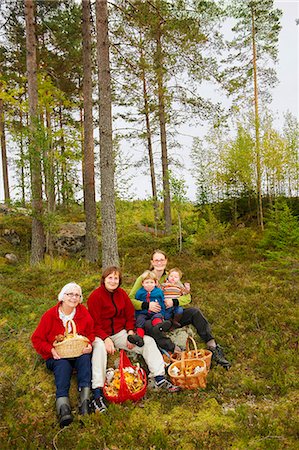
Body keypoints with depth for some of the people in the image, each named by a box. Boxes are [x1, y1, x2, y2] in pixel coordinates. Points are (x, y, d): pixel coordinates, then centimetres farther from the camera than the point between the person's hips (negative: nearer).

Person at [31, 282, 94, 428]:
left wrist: (89, 344, -12)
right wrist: (51, 350, -17)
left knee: (85, 358, -31)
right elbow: (36, 339, -1)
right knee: (63, 365, -33)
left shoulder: (84, 313, -1)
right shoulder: (49, 315, -7)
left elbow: (91, 333, 10)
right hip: (57, 356, -1)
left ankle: (85, 399, -43)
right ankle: (63, 406, -49)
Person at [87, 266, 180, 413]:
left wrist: (130, 332, -7)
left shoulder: (122, 293, 5)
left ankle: (160, 379, -8)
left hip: (120, 332, 6)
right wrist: (106, 339, -28)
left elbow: (130, 315, 9)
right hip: (101, 335, -5)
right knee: (99, 347, -39)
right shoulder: (95, 296, -12)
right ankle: (97, 393, -38)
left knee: (148, 341, -10)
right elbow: (94, 323, -15)